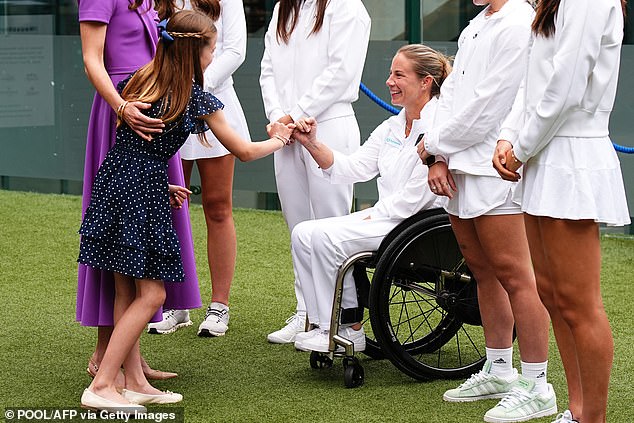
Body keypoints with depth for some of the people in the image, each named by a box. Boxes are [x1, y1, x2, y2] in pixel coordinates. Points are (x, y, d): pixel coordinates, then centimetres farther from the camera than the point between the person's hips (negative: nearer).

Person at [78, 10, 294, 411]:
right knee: (151, 294, -4)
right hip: (143, 194, -7)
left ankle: (135, 382, 15)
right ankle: (101, 386, -9)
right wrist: (279, 139, 28)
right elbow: (244, 151, 10)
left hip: (113, 183, 7)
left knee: (127, 291, 11)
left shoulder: (137, 81, 13)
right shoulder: (198, 99, -2)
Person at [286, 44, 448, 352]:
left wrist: (373, 216, -14)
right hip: (383, 218, 9)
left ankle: (348, 330, -12)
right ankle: (323, 324, -6)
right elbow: (352, 168, 10)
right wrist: (312, 144, 0)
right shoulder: (392, 127, 15)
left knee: (326, 236, -23)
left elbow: (415, 197, -18)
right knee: (303, 233, -6)